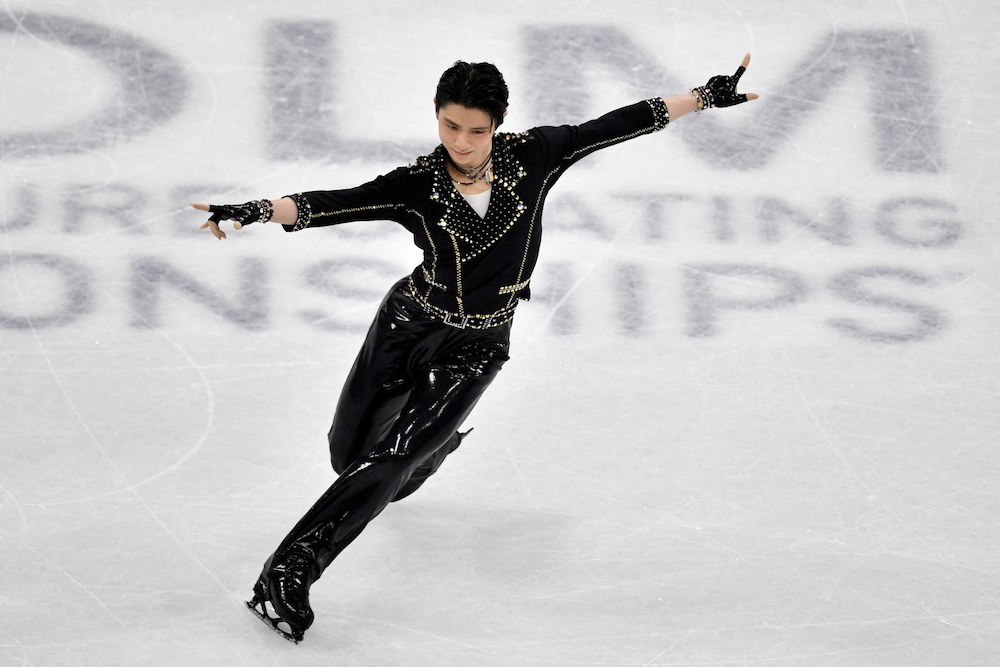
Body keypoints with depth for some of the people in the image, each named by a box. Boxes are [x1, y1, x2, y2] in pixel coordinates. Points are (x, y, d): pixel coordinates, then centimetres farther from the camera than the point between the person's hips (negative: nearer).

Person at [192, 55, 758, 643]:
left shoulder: (531, 156, -11)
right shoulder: (418, 185, -15)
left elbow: (615, 126, -7)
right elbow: (334, 204, -27)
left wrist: (706, 96, -6)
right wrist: (256, 210, -44)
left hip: (473, 348, -1)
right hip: (408, 323, 1)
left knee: (390, 463, -15)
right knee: (348, 455, 14)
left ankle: (290, 571, -6)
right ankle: (436, 438, 46)